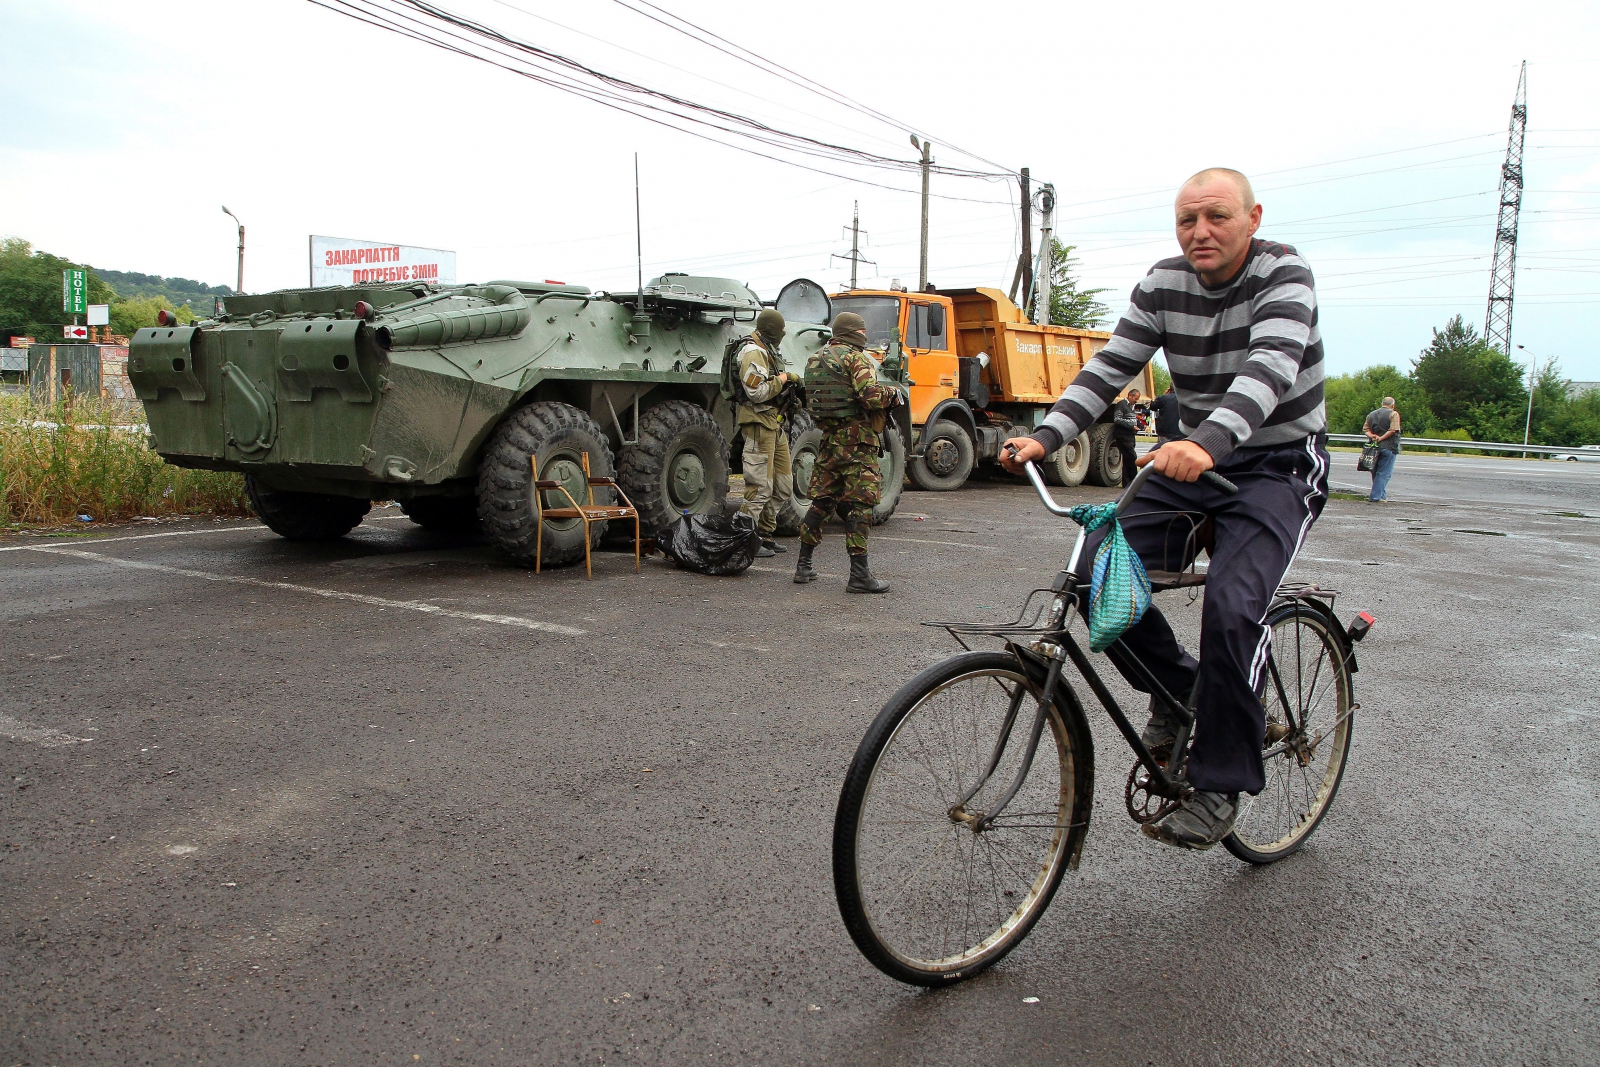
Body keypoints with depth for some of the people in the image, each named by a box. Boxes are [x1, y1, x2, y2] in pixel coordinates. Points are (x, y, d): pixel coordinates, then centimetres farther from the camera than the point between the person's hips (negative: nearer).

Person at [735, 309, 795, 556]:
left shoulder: (769, 352, 19)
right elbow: (757, 392, -23)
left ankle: (765, 534, 21)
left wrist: (790, 380, 9)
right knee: (760, 487, -9)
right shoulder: (753, 353, -13)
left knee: (783, 486, 13)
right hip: (759, 424, -10)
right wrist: (781, 381, -10)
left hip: (775, 424, 11)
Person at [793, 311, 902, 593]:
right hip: (857, 441, -8)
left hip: (829, 440, 8)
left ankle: (803, 565, 18)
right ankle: (859, 575, -7)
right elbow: (871, 395, -22)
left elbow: (812, 401, 20)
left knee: (822, 501, 14)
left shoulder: (815, 360, 15)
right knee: (859, 505, -6)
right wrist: (893, 393, -4)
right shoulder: (856, 358, -10)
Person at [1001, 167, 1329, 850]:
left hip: (1280, 467, -5)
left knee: (1232, 606, -27)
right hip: (1193, 462, 5)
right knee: (1096, 568, -15)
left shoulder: (1284, 275, -15)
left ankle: (1220, 784, -9)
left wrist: (1208, 442, -52)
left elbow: (1270, 366, -33)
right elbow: (1109, 367, -5)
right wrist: (1046, 436, -21)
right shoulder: (1163, 285, 1)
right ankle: (1177, 689, 11)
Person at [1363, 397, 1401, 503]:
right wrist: (1381, 438, -14)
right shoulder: (1393, 414, -5)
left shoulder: (1372, 415, 13)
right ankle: (1375, 497, -9)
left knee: (1376, 472, 14)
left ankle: (1382, 495, 19)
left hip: (1375, 447, 6)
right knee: (1384, 473, -4)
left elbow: (1365, 429, 6)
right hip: (1389, 447, -6)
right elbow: (1393, 430, -16)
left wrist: (1372, 436, -9)